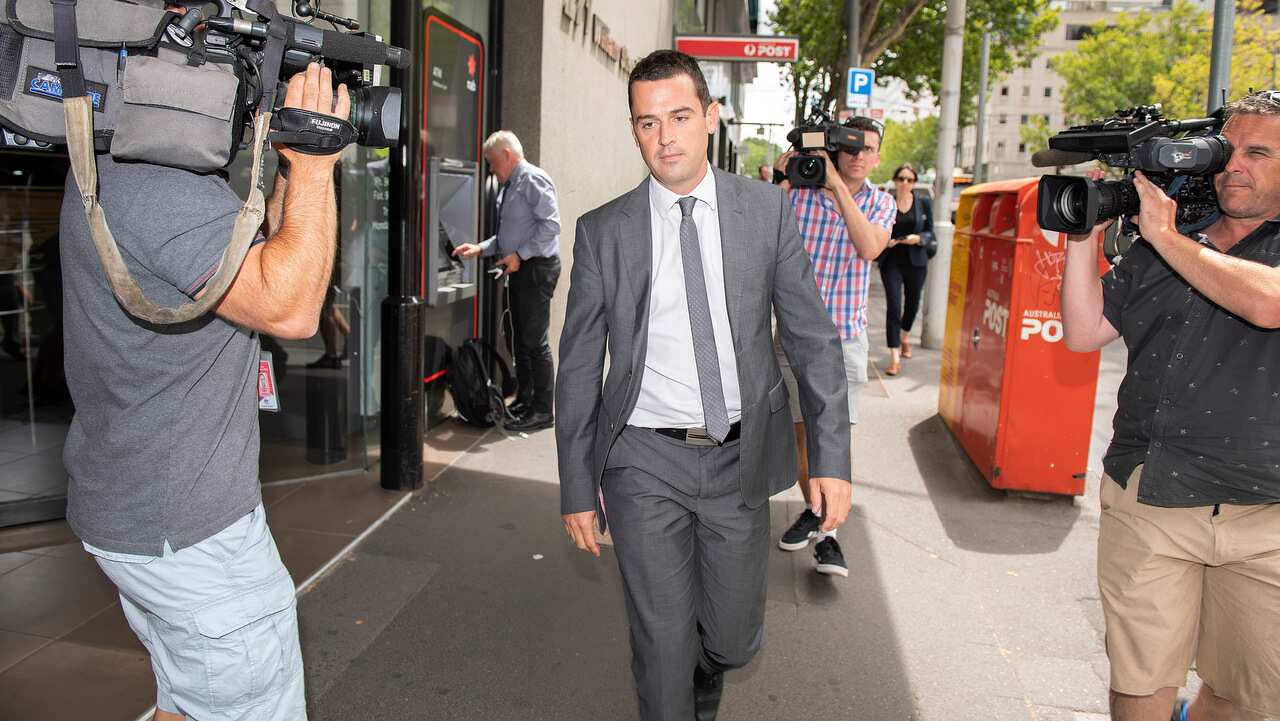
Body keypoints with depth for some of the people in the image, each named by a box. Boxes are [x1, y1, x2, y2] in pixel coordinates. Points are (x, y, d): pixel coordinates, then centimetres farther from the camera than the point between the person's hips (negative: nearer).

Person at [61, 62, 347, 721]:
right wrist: (313, 167, -19)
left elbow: (255, 260, 15)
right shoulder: (157, 185, -24)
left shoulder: (116, 167, 10)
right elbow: (289, 309, -27)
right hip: (187, 530, -10)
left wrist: (291, 170, 3)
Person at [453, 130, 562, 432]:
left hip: (537, 268, -10)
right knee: (521, 338, 14)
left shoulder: (533, 180, -10)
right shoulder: (508, 188, 18)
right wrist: (480, 248, 10)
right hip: (519, 269, 10)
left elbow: (550, 224, -19)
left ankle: (542, 411, -1)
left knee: (535, 341, -7)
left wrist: (520, 254, -19)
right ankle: (523, 401, 24)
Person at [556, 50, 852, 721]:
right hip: (645, 463, -1)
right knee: (663, 646, 5)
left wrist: (832, 457, -4)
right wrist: (577, 488, 2)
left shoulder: (766, 210, 0)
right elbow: (578, 368, 2)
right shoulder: (602, 231, -2)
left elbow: (814, 339, 2)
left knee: (734, 639, 15)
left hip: (740, 458, 2)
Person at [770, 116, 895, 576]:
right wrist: (781, 181, -22)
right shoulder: (799, 189, -3)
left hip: (846, 334, 0)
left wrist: (837, 186, -23)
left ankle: (827, 535, -1)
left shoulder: (880, 203, 1)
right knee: (801, 431, 10)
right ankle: (812, 509, 30)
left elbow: (869, 248, -20)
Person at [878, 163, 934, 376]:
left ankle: (904, 337, 48)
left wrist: (918, 238, -14)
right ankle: (895, 357, -8)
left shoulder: (924, 203, 3)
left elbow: (930, 233, 6)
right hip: (891, 261, -3)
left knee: (912, 303, 18)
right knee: (893, 306, -10)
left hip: (915, 262, 3)